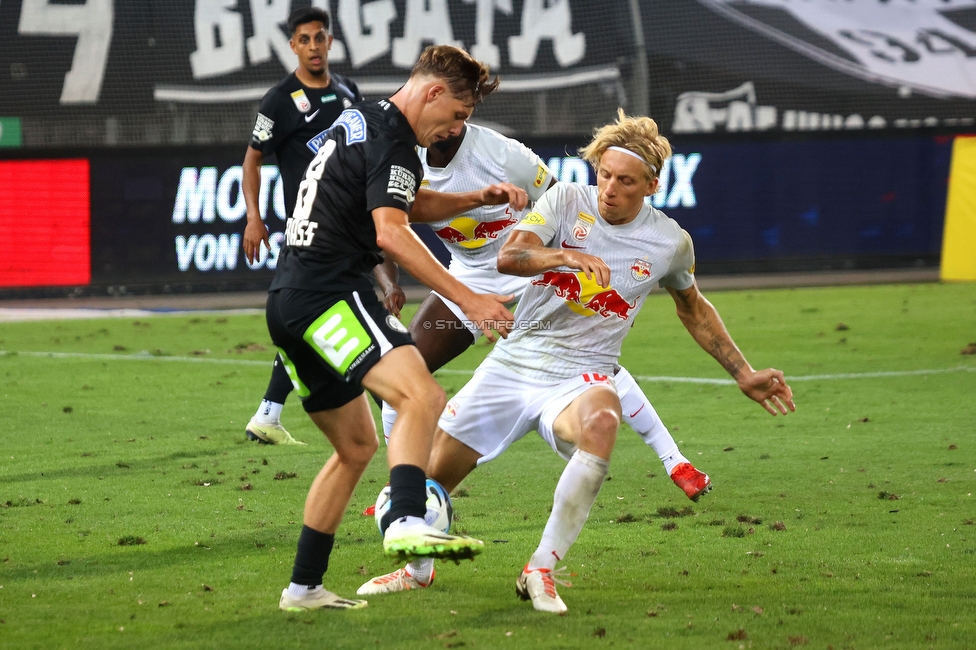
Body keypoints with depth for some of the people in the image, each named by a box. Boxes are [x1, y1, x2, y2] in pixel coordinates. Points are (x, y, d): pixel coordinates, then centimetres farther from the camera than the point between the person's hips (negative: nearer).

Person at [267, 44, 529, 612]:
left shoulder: (359, 121, 23)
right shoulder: (391, 140, -8)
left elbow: (408, 205, 37)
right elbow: (391, 232, -22)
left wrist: (478, 199, 25)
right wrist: (468, 300, -24)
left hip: (289, 303, 10)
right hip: (328, 294, -10)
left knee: (357, 446, 19)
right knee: (422, 396, -28)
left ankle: (304, 586, 21)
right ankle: (407, 523, -50)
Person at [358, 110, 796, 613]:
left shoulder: (670, 243, 1)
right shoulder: (566, 201, -3)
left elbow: (693, 309, 21)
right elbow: (508, 257, -19)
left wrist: (744, 375, 21)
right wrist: (565, 255, -38)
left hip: (580, 377, -1)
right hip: (512, 362, 1)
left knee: (601, 423, -39)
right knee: (431, 473, 2)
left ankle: (541, 570, -32)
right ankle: (416, 566, 37)